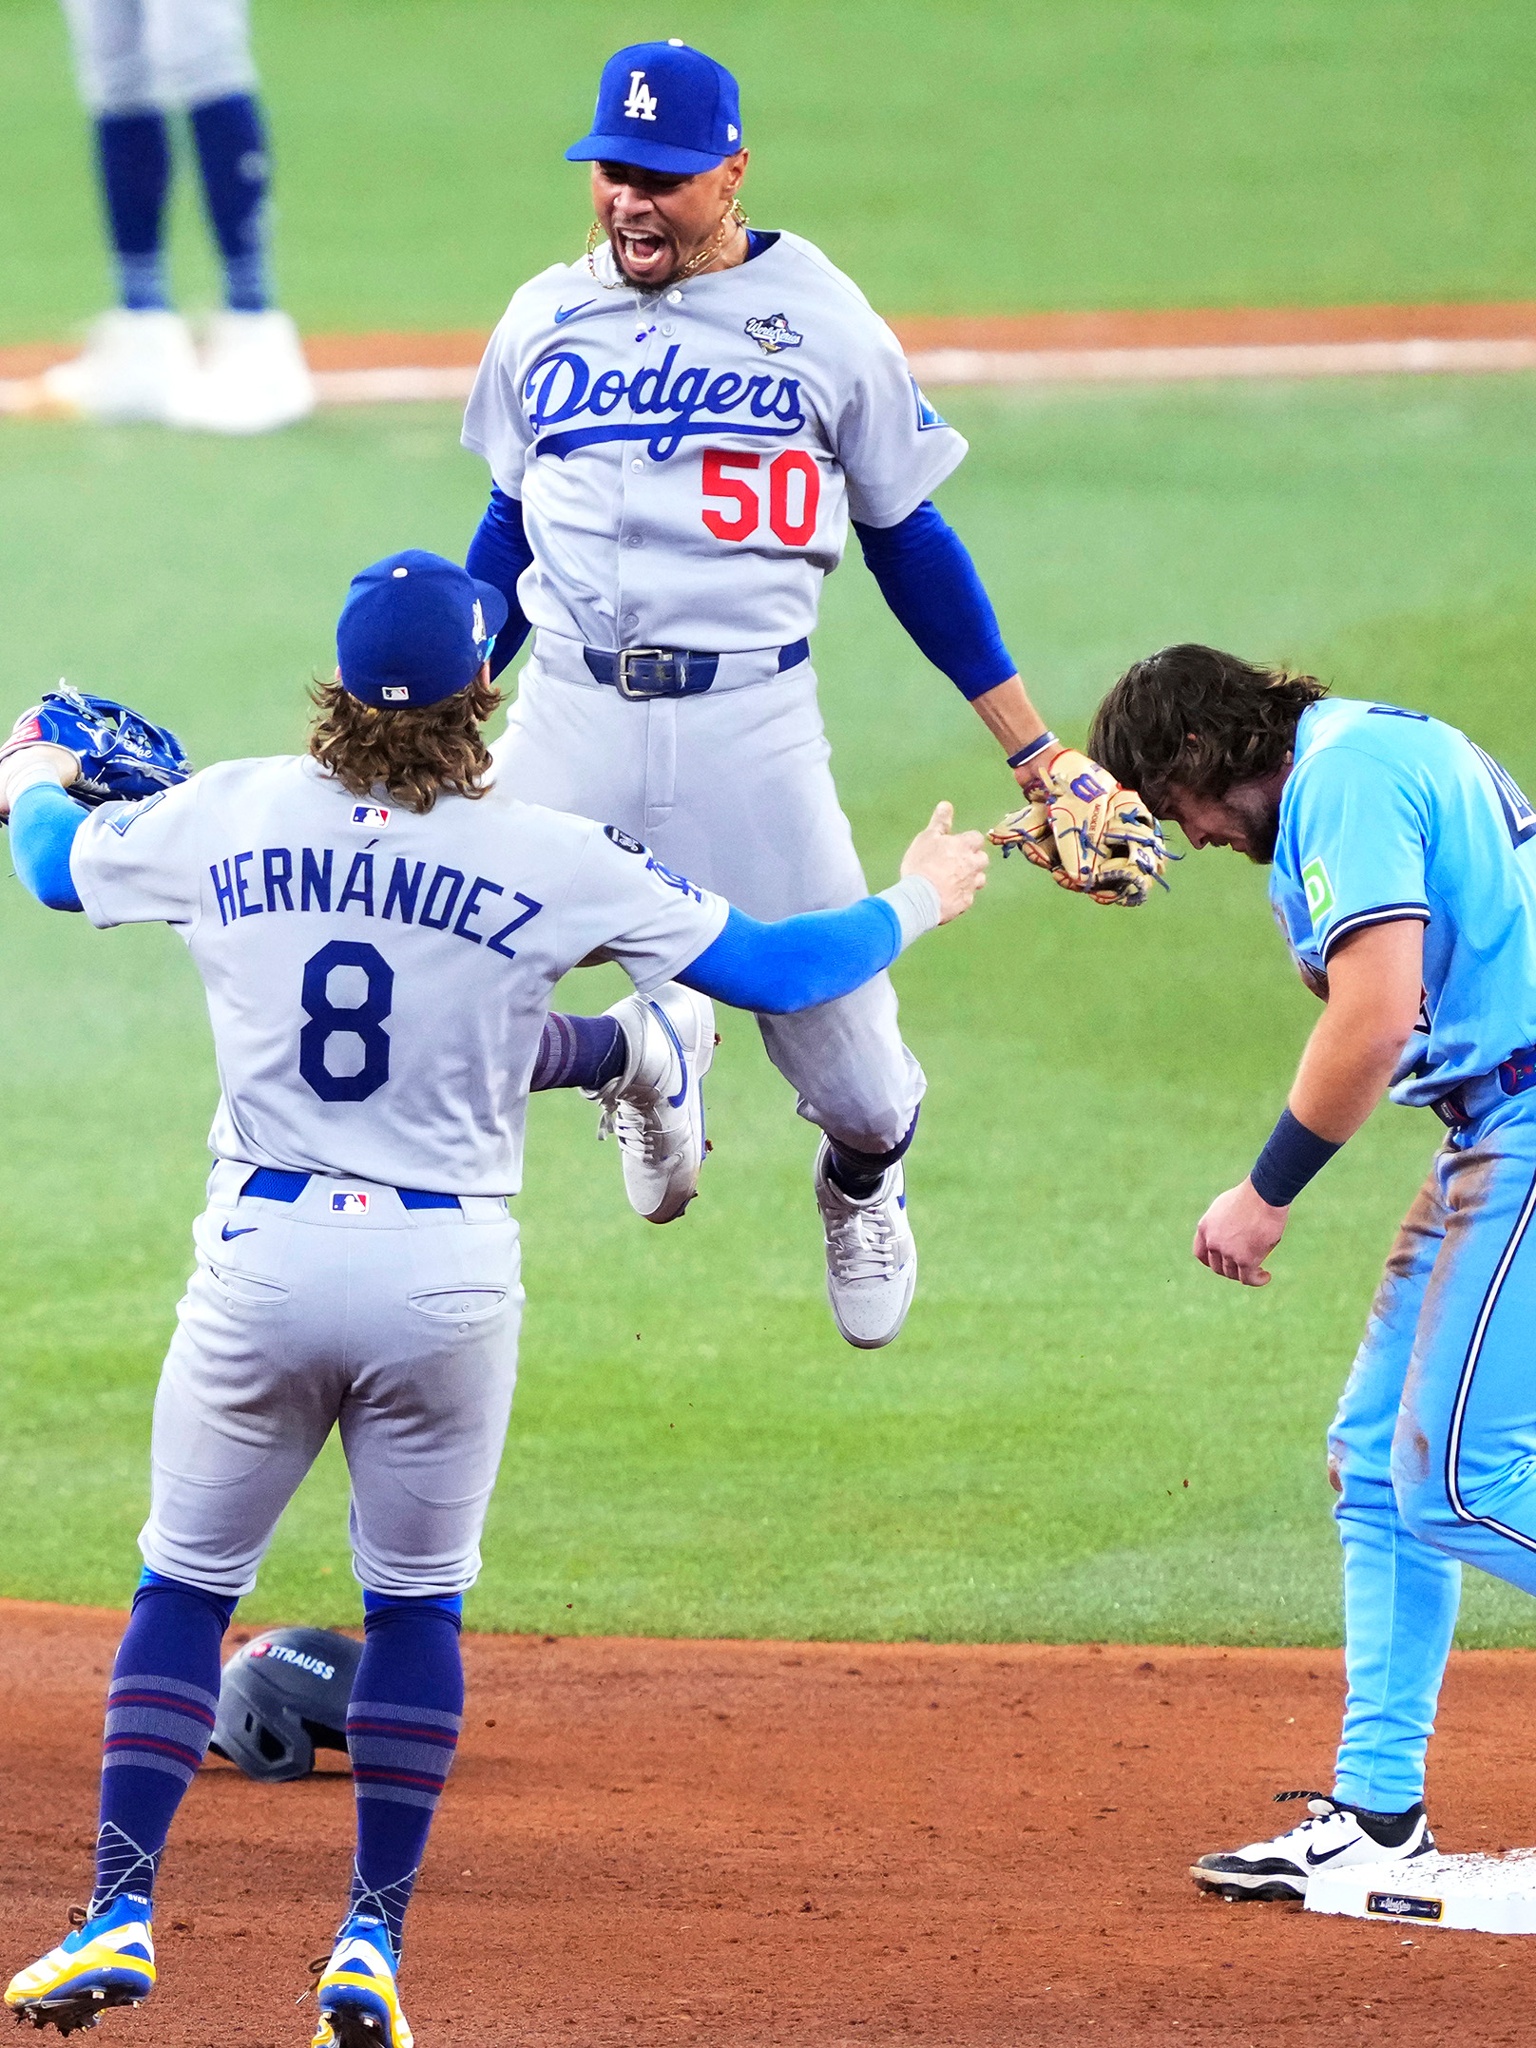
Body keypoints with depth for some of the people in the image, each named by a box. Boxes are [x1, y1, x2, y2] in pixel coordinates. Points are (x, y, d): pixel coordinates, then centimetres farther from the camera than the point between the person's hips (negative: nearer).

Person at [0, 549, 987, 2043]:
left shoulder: (226, 817, -2)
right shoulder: (549, 859, -7)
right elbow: (771, 971, 1)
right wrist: (912, 906, 20)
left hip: (262, 1256, 1)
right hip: (448, 1274, -1)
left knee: (185, 1587, 12)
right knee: (418, 1603, 14)